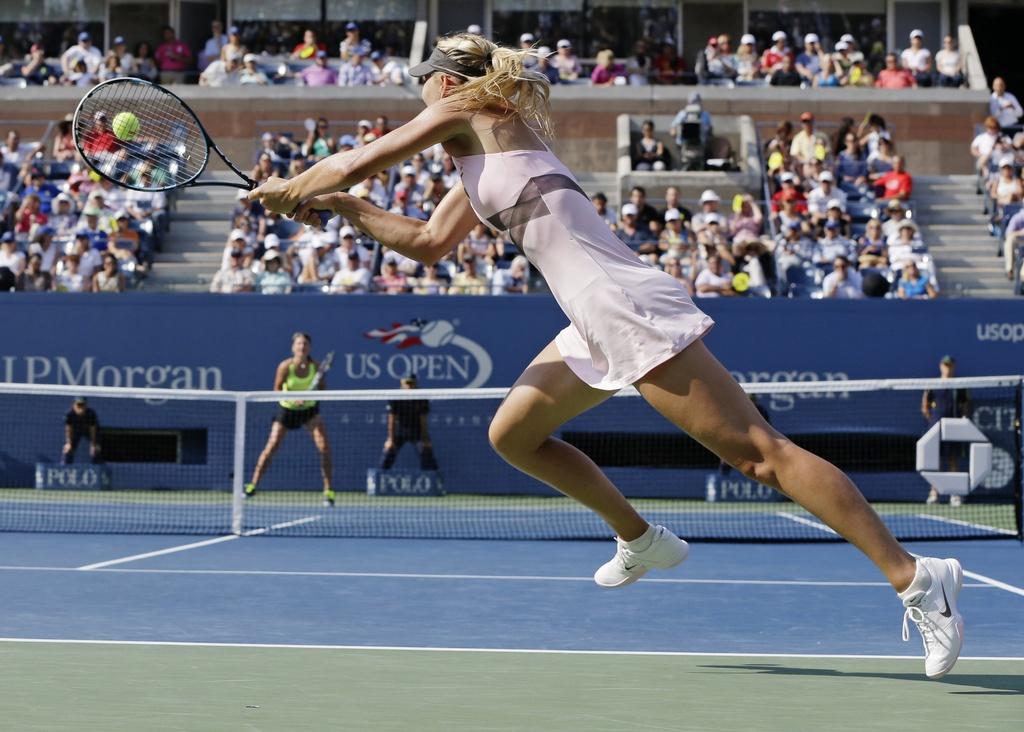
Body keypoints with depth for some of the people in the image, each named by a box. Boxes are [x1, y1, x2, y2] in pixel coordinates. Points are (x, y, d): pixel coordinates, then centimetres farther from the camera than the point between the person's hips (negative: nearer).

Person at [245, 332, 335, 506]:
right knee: (271, 447, -9)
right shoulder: (285, 366, -18)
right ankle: (252, 486, 4)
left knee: (324, 448, -12)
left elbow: (323, 389, -4)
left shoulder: (316, 366, -14)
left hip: (309, 409, 1)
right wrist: (293, 399, -30)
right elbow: (277, 390, -13)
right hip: (287, 409, -1)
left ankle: (328, 491, -2)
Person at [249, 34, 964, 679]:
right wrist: (339, 205, 33)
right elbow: (427, 242, 35)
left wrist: (287, 189, 20)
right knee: (513, 433, 19)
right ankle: (641, 539, 27)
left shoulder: (466, 110, 2)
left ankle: (916, 579, -14)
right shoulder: (480, 160, 27)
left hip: (628, 306, -10)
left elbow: (354, 163, 3)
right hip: (598, 324, 10)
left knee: (759, 450, -13)